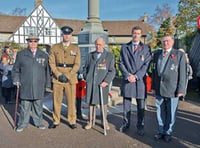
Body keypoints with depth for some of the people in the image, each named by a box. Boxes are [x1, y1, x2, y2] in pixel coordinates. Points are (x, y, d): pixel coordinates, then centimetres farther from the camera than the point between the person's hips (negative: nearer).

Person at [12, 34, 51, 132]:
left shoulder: (43, 55, 9)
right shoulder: (21, 54, 7)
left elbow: (47, 71, 11)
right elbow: (15, 69, 11)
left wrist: (47, 84, 8)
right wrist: (16, 80, 0)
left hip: (39, 87, 1)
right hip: (25, 86, -1)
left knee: (38, 106, 9)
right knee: (25, 106, 5)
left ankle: (38, 122, 22)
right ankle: (22, 124, 18)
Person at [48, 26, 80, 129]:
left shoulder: (75, 48, 6)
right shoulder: (55, 47, 7)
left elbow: (77, 64, 0)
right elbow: (52, 63, 1)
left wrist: (67, 76, -10)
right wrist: (59, 75, -11)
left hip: (71, 78, 0)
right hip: (57, 78, 1)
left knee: (71, 101, 2)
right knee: (57, 100, 5)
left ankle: (72, 121, 16)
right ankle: (56, 121, 19)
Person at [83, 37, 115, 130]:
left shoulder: (109, 56, 2)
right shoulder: (90, 55, 12)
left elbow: (112, 71, -2)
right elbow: (85, 68, 20)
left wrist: (106, 81, -13)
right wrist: (86, 78, 7)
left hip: (102, 84, -2)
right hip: (90, 83, 3)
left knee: (103, 103, 6)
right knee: (91, 102, 8)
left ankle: (105, 122, 23)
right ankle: (91, 122, 21)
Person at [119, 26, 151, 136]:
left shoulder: (146, 48, 6)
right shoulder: (124, 47, 10)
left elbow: (146, 64, -2)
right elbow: (121, 63, 5)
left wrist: (136, 76, -12)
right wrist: (127, 75, -9)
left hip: (140, 80, -1)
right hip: (127, 79, 1)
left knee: (141, 105, 4)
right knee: (126, 104, 9)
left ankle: (140, 127, 17)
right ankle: (126, 124, 23)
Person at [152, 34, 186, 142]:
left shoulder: (179, 55, -2)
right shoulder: (157, 54, 11)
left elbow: (182, 74, -5)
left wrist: (181, 90, -9)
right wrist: (154, 86, 10)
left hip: (172, 90, -3)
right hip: (159, 89, 4)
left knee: (171, 113, 8)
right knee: (160, 112, 12)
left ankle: (168, 133, 25)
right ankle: (161, 131, 28)